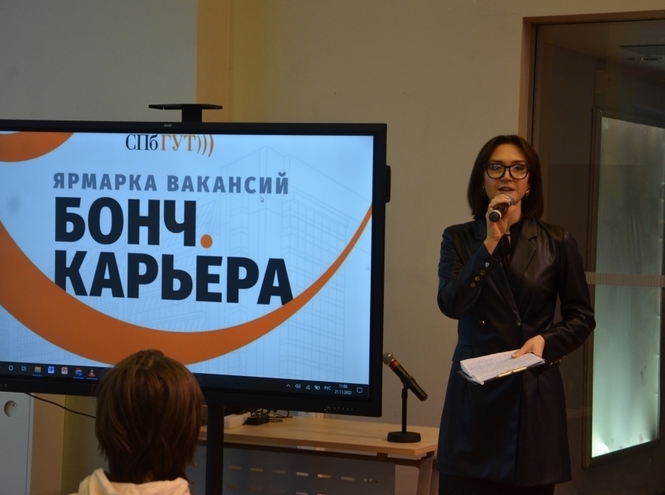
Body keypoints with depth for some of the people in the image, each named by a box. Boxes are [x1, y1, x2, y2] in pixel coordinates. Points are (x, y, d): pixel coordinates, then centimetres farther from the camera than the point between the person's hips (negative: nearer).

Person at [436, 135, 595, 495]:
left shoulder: (557, 243, 5)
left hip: (535, 393, 0)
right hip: (475, 393, 0)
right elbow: (450, 304, -10)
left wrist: (546, 340, -8)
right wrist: (490, 242, -13)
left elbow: (582, 317, 10)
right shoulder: (459, 239, 5)